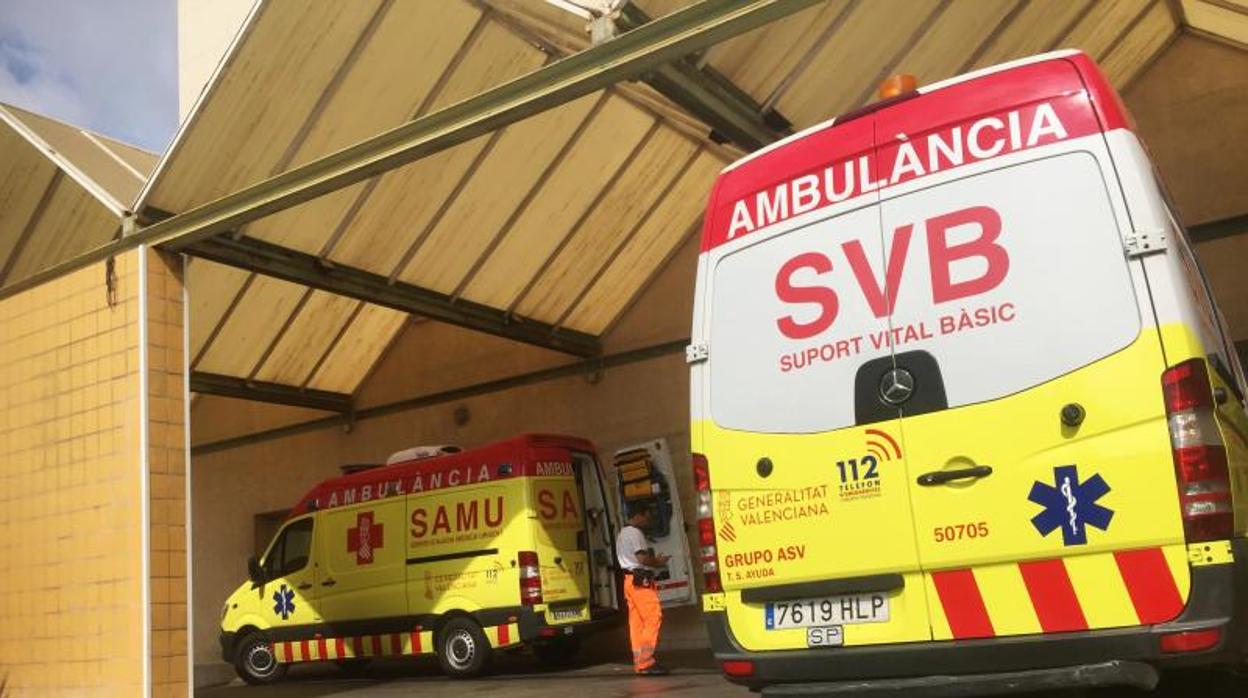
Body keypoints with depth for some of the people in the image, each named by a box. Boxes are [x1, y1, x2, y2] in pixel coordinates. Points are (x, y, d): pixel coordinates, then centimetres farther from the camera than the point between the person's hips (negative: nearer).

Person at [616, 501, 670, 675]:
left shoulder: (622, 534, 22)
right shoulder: (635, 533, -11)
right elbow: (642, 558, -20)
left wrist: (655, 560, 15)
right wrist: (659, 562, -3)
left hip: (630, 580, 11)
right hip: (641, 581, -11)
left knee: (636, 622, 8)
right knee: (653, 618, -12)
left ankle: (639, 662, 9)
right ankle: (646, 662, -16)